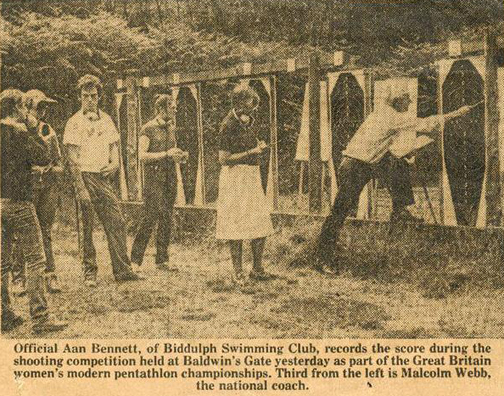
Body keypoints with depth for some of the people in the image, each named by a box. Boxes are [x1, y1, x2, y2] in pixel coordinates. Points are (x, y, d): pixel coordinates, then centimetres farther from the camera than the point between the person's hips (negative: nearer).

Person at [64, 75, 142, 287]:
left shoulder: (106, 120, 13)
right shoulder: (74, 123, -4)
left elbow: (114, 146, 21)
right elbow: (72, 159, -10)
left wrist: (114, 163, -2)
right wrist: (81, 189, -17)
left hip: (103, 177, 5)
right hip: (84, 176, -5)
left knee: (117, 222, 1)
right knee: (86, 228, 0)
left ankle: (122, 270, 7)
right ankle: (89, 273, 9)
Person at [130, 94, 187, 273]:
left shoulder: (171, 128, 16)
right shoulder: (148, 129, -5)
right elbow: (142, 155, -13)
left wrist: (181, 156, 4)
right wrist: (166, 154, -20)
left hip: (170, 177, 7)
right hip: (154, 177, -7)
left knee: (167, 218, 6)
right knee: (151, 217, -13)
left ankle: (162, 259, 12)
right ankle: (135, 260, -7)